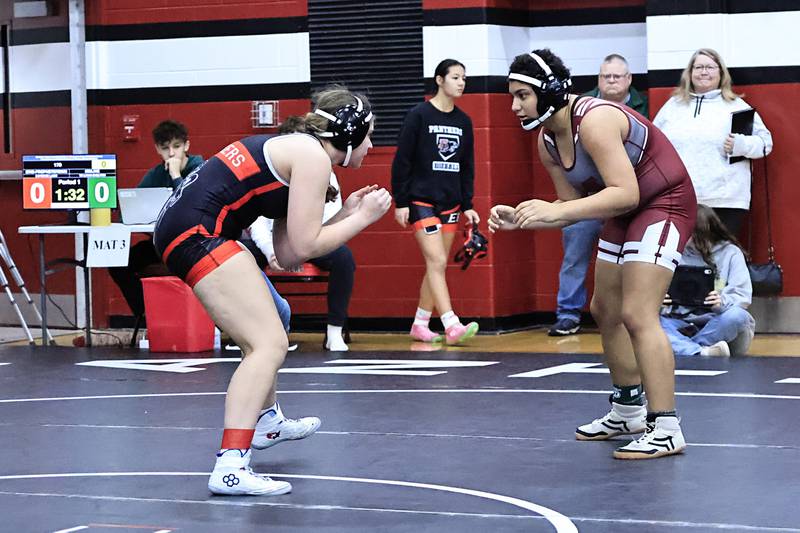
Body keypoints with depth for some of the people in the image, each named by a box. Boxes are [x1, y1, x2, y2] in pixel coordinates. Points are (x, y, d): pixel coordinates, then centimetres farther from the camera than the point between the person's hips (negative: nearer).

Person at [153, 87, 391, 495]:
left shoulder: (296, 151, 20)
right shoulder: (313, 157, -8)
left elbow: (286, 254, 16)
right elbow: (303, 247, -12)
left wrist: (346, 214, 16)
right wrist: (363, 218, -1)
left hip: (179, 228, 11)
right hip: (197, 233, -11)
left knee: (263, 333, 30)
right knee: (270, 344, -17)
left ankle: (266, 423, 53)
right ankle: (230, 467, -28)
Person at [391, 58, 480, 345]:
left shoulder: (463, 121, 10)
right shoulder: (419, 115, -7)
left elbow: (467, 167, 15)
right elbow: (402, 160, -7)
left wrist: (467, 205, 11)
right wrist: (400, 202, -10)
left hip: (450, 202, 6)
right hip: (421, 200, -6)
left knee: (436, 266, 7)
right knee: (437, 261, -14)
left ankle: (420, 325, 16)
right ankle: (452, 326, -21)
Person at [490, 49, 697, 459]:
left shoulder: (593, 121, -29)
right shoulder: (547, 141, -1)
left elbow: (625, 193, -36)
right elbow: (572, 203, 6)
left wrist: (555, 211, -41)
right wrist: (519, 219, -10)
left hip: (665, 202, -10)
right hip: (624, 212, 10)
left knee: (637, 315, -20)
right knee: (605, 312, 17)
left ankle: (665, 429, -19)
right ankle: (628, 411, 33)